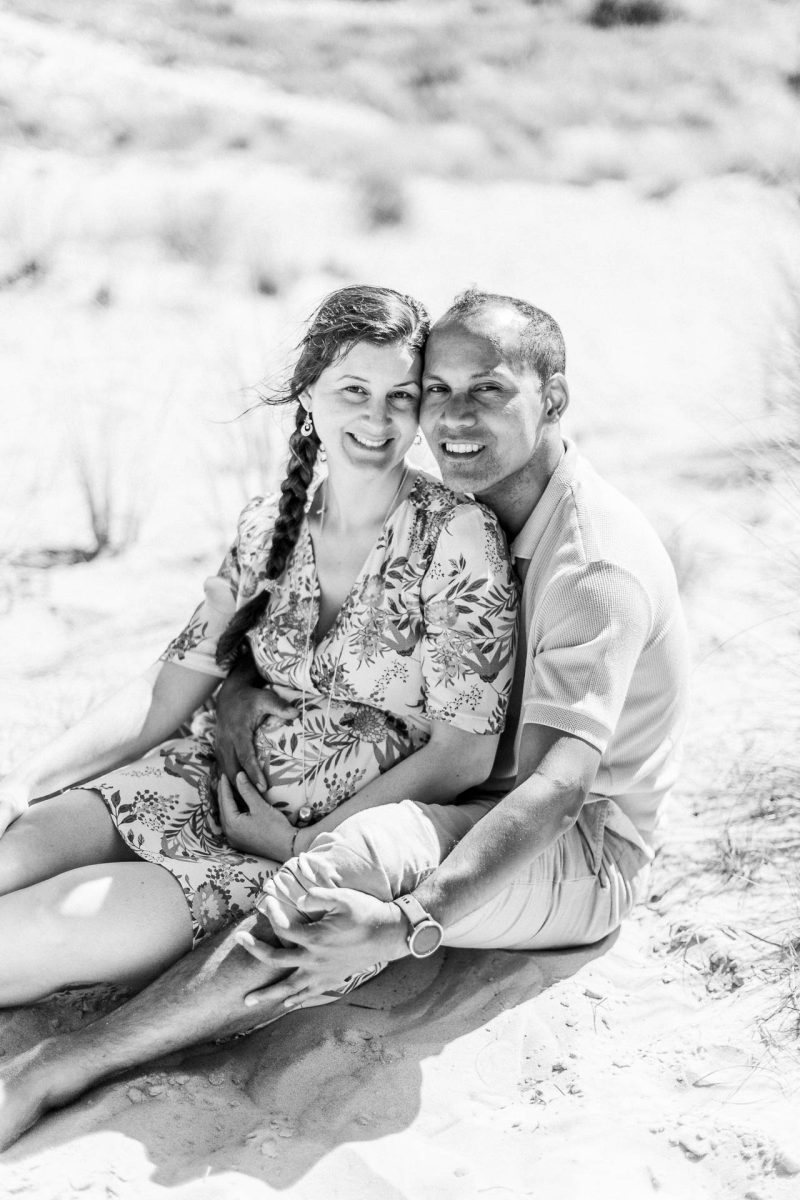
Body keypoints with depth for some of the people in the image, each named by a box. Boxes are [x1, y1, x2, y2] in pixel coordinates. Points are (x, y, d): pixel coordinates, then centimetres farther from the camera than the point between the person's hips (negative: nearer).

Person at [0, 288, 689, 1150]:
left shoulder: (598, 562, -22)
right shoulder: (452, 519, 4)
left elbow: (556, 786, -32)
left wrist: (407, 924, -45)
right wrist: (243, 682, -9)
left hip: (581, 854, -9)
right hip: (472, 807, 9)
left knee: (366, 856, -38)